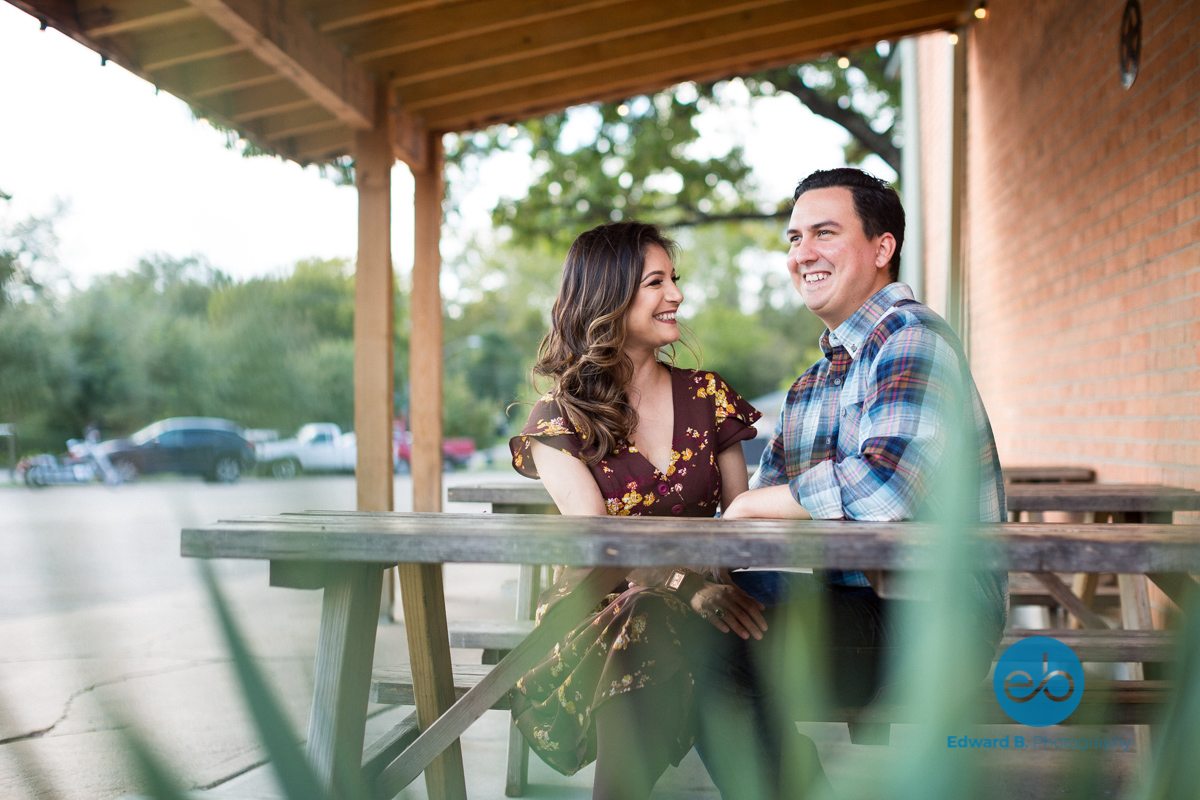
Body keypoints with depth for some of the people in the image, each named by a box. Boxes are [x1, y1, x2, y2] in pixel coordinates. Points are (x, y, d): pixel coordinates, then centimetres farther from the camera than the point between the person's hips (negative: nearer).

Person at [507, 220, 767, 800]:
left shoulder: (706, 396, 12)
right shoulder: (559, 417, 2)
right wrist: (688, 584, -30)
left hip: (700, 608, 2)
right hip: (598, 611, -2)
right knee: (646, 626, -38)